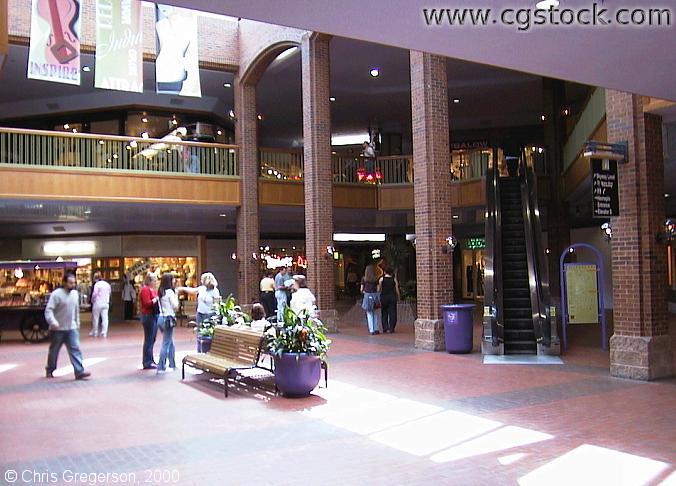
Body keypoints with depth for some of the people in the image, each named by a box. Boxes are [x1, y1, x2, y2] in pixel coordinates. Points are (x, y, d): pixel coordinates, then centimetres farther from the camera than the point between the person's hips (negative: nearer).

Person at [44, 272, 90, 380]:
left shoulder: (75, 294, 7)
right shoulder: (56, 294, -14)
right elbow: (48, 310, -20)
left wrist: (77, 323, 20)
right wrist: (52, 322, -34)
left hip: (72, 328, 4)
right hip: (58, 329, -4)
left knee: (75, 349, -7)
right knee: (54, 351, 12)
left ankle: (79, 371, -12)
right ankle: (50, 370, 30)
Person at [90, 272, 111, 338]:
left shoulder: (97, 284, -11)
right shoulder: (107, 284, 7)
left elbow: (94, 294, -14)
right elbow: (109, 293, 12)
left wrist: (92, 300, 3)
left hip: (97, 303, -5)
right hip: (106, 303, 5)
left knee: (95, 318, 9)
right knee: (105, 318, 2)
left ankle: (94, 332, 19)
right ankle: (104, 333, -1)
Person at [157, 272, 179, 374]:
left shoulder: (160, 292, 11)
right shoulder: (170, 292, -12)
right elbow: (176, 307, -13)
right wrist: (176, 296, 0)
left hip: (161, 318, 8)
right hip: (168, 319, -8)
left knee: (171, 343, 17)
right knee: (166, 343, -2)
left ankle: (172, 365, 24)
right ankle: (161, 367, -1)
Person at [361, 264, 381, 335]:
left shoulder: (364, 279, -1)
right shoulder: (376, 279, 1)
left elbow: (362, 290, 2)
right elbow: (378, 289, -1)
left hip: (367, 296, -1)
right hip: (375, 295, 1)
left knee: (369, 313, 7)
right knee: (375, 313, 15)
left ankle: (372, 330, 3)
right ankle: (376, 329, 13)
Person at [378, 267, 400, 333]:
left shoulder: (381, 279, -2)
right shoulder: (394, 279, 0)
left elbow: (379, 290, -2)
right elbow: (397, 289, 1)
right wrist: (398, 296, 13)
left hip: (383, 297, 0)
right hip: (392, 297, 0)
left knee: (384, 313, 8)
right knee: (392, 313, 5)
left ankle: (385, 328, 4)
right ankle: (391, 328, 2)